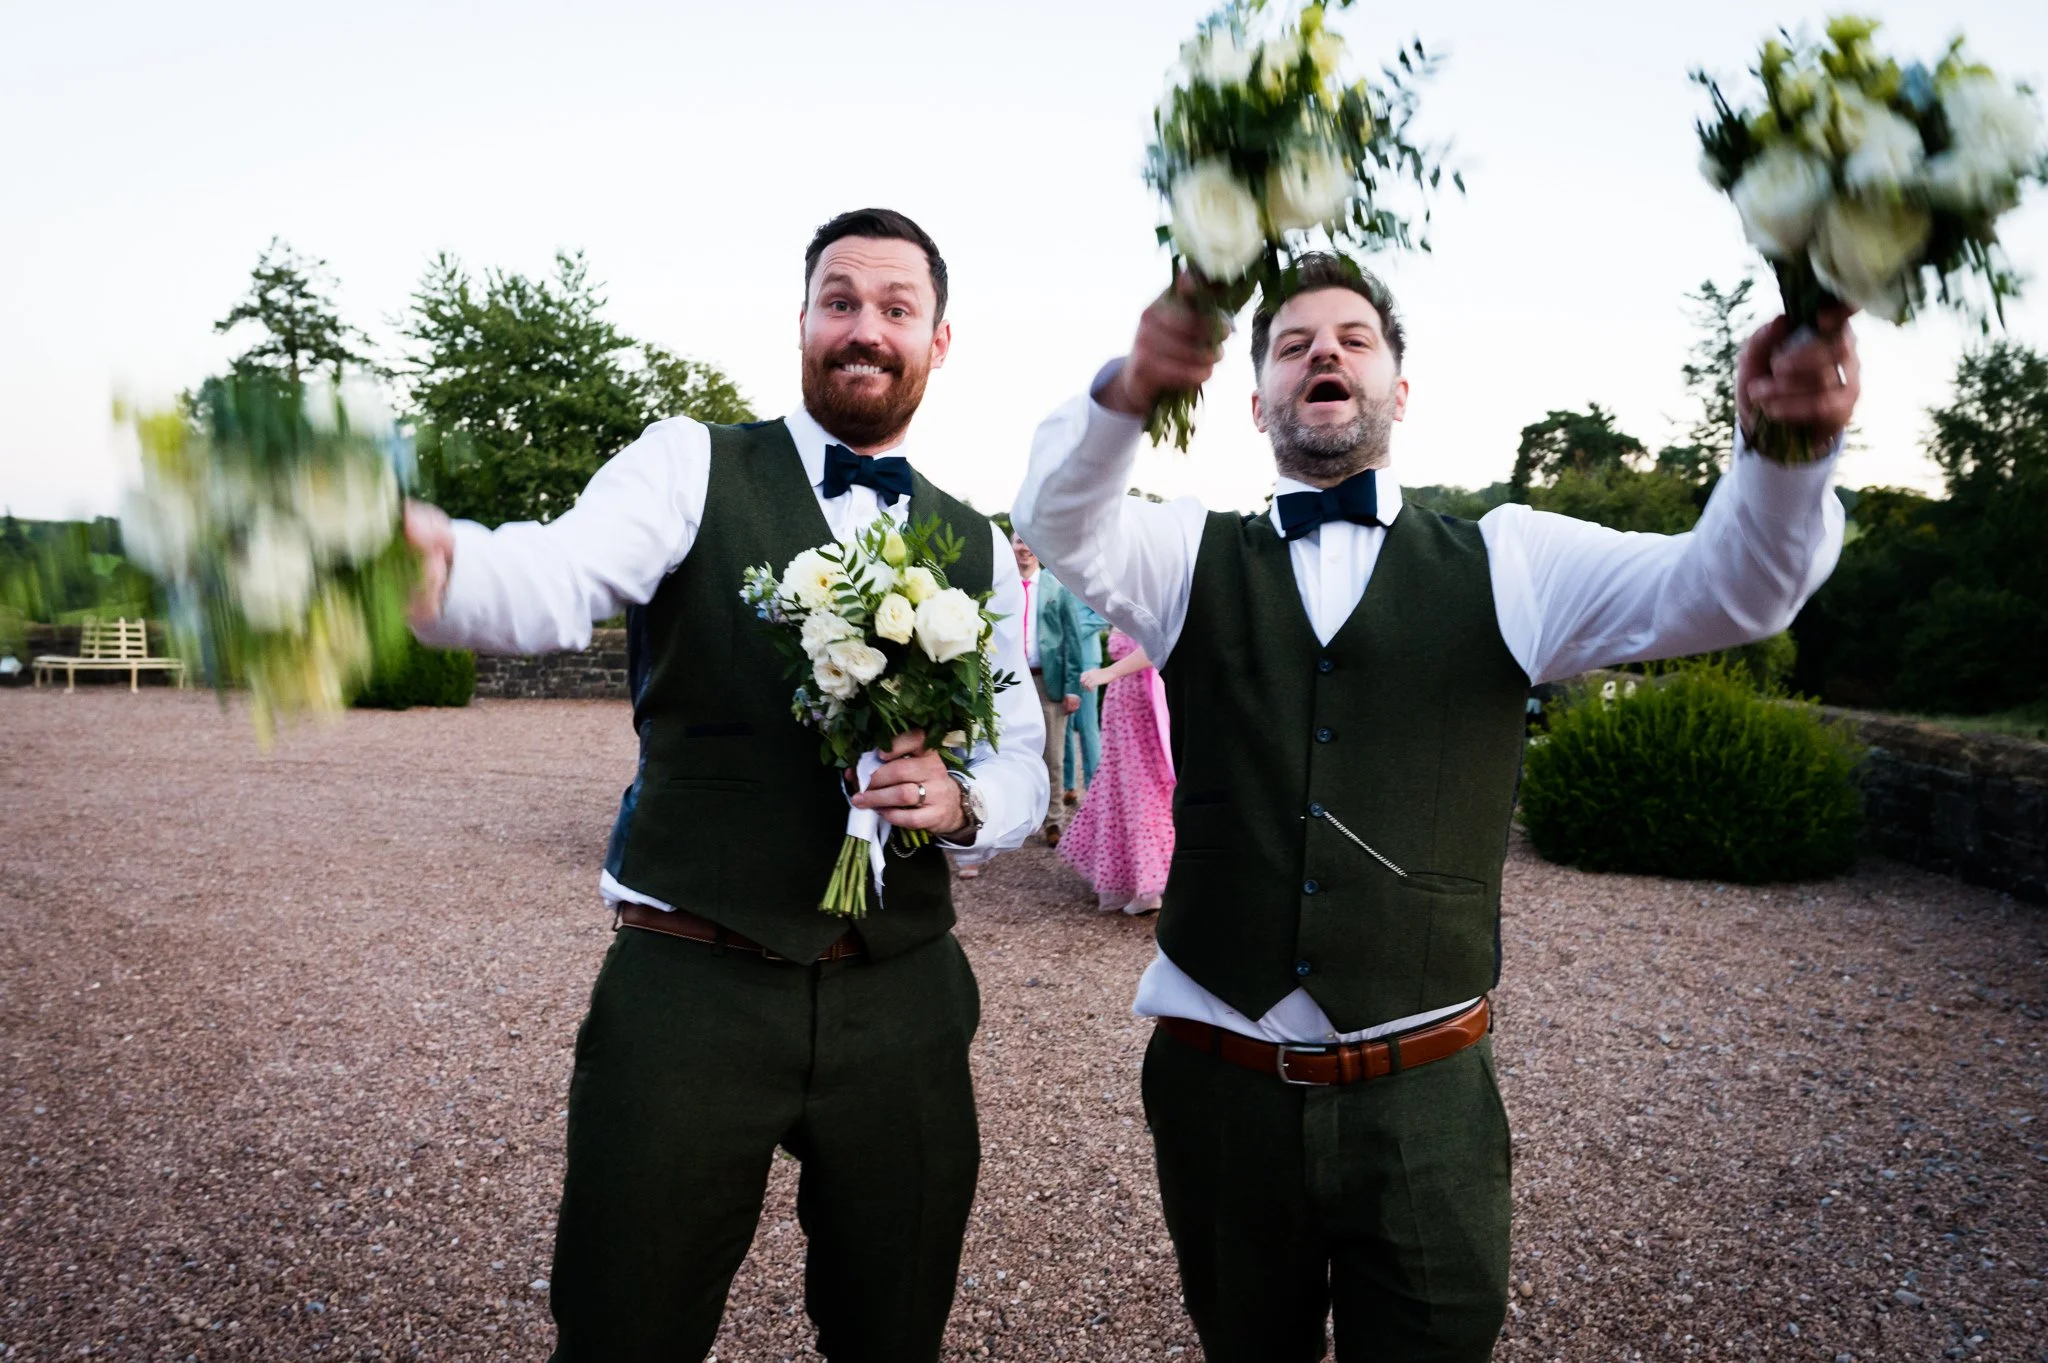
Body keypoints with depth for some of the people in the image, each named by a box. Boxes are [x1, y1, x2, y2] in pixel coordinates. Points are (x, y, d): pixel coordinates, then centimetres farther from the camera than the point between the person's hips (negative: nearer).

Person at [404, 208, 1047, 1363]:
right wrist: (432, 562, -43)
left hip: (900, 1004, 3)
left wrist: (958, 800, -13)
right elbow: (559, 583, -21)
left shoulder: (980, 550, 9)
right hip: (689, 992, -3)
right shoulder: (694, 466, -1)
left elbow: (1024, 768, 10)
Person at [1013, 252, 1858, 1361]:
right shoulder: (1193, 558, 3)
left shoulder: (1504, 566, 1)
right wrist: (1128, 389, -36)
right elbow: (1061, 524, -15)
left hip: (1425, 1100, 0)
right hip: (1220, 1083, 1)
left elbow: (1729, 586, -10)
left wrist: (1787, 441, -31)